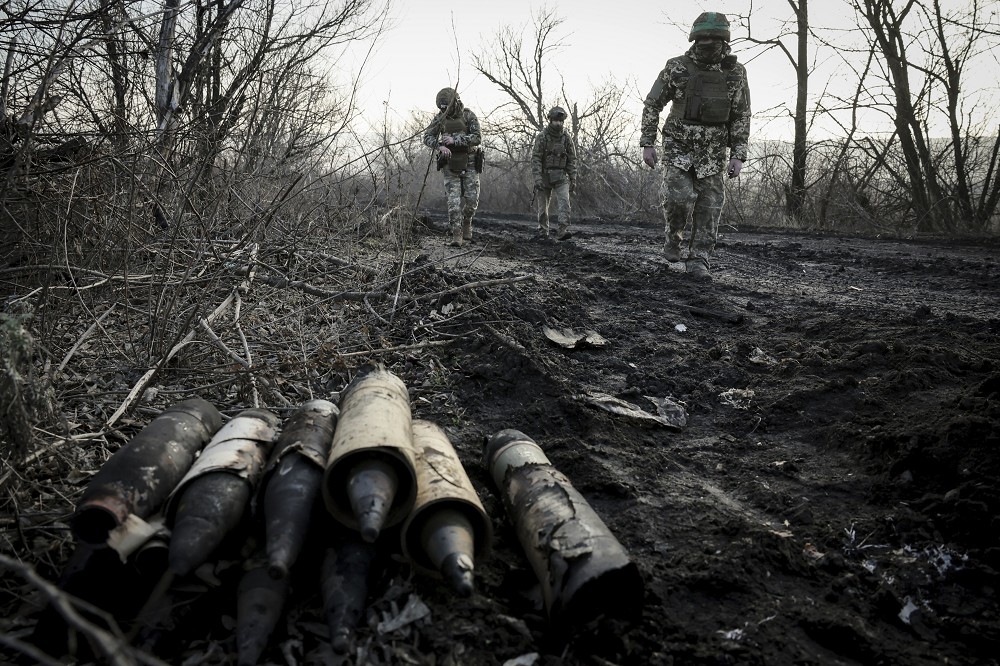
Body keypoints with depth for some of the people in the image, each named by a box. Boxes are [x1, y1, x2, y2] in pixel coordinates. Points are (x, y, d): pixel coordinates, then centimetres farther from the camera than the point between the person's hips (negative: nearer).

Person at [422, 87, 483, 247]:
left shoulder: (469, 116, -8)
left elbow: (477, 138, -18)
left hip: (469, 164, -1)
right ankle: (456, 236, -8)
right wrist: (440, 146, -24)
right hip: (450, 165, 1)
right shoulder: (440, 118, 0)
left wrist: (455, 140, -26)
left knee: (471, 199, -3)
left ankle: (466, 222, 27)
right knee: (454, 200, -8)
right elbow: (427, 138, -4)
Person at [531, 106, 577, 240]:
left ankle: (562, 231, -23)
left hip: (561, 177, 1)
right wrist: (537, 178, -21)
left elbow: (572, 160, 6)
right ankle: (543, 230, 24)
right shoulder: (541, 137, -6)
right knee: (543, 205, 7)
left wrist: (573, 179, 0)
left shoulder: (566, 138, 3)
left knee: (564, 201, -17)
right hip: (544, 176, -1)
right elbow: (535, 158, -11)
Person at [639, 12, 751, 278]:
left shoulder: (736, 73, -2)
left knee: (709, 205, -3)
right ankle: (673, 236, 11)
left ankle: (697, 260, 6)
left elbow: (741, 118, 2)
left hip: (712, 152, 2)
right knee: (679, 196, -18)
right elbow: (652, 105, 0)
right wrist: (647, 144, -6)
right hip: (678, 146, -2)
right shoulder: (676, 67, -7)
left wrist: (738, 156, -6)